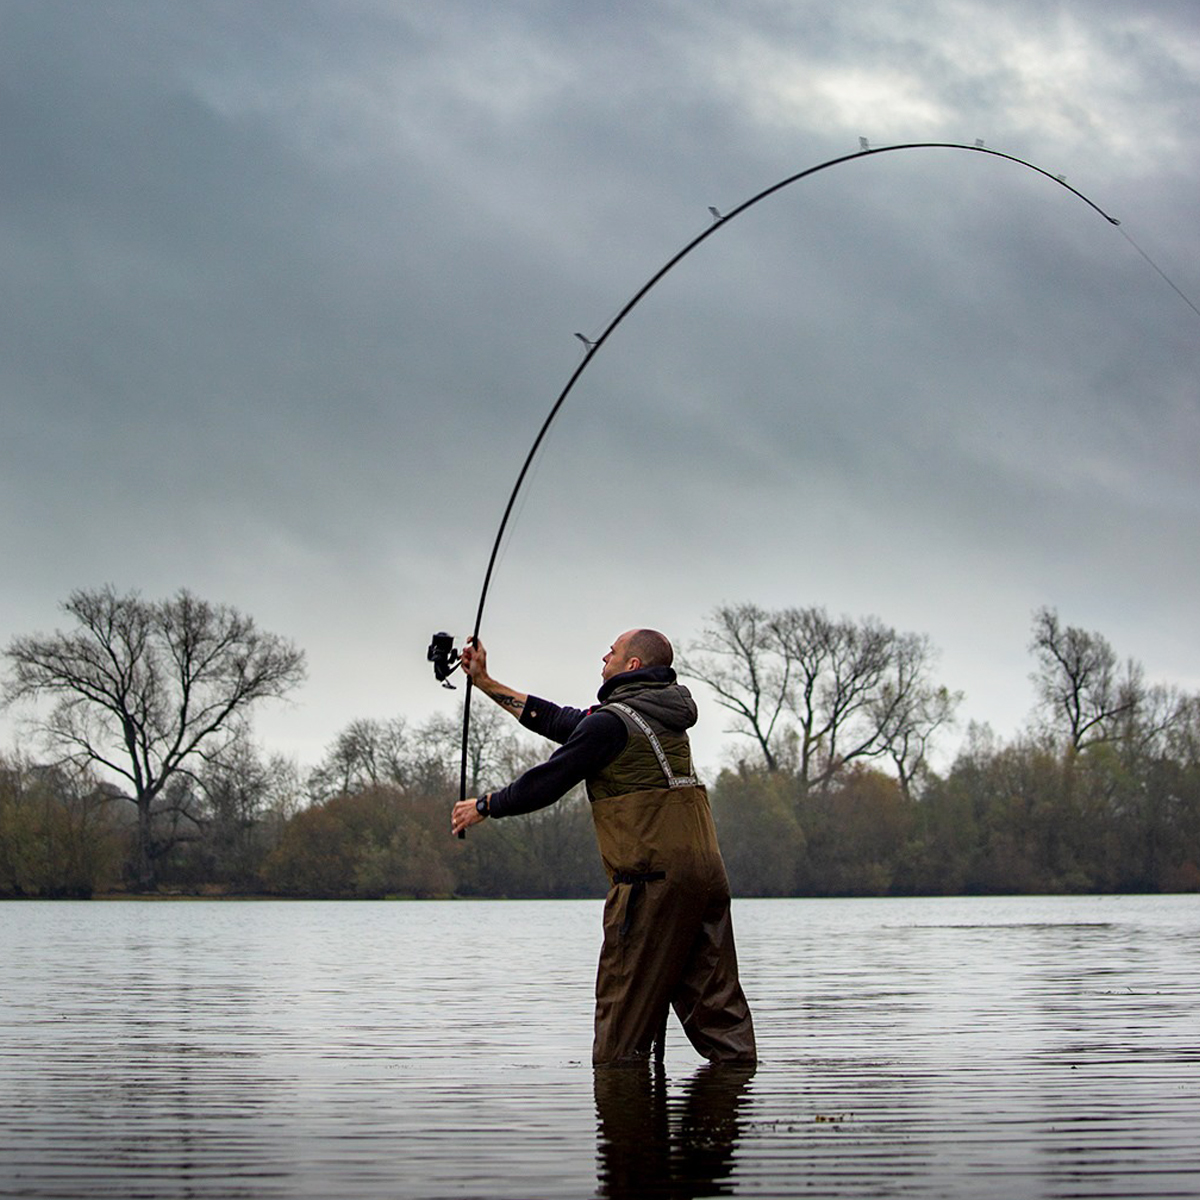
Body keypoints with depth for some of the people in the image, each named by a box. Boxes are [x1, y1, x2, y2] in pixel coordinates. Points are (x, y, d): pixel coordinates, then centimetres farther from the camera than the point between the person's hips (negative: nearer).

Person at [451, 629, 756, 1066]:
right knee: (715, 1001, 7)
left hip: (653, 878, -9)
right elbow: (561, 721, 27)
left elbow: (546, 782, -4)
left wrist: (484, 806, 14)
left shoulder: (613, 721, -7)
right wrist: (484, 682, 30)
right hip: (706, 873, 9)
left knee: (625, 1006, -2)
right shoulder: (663, 714, 22)